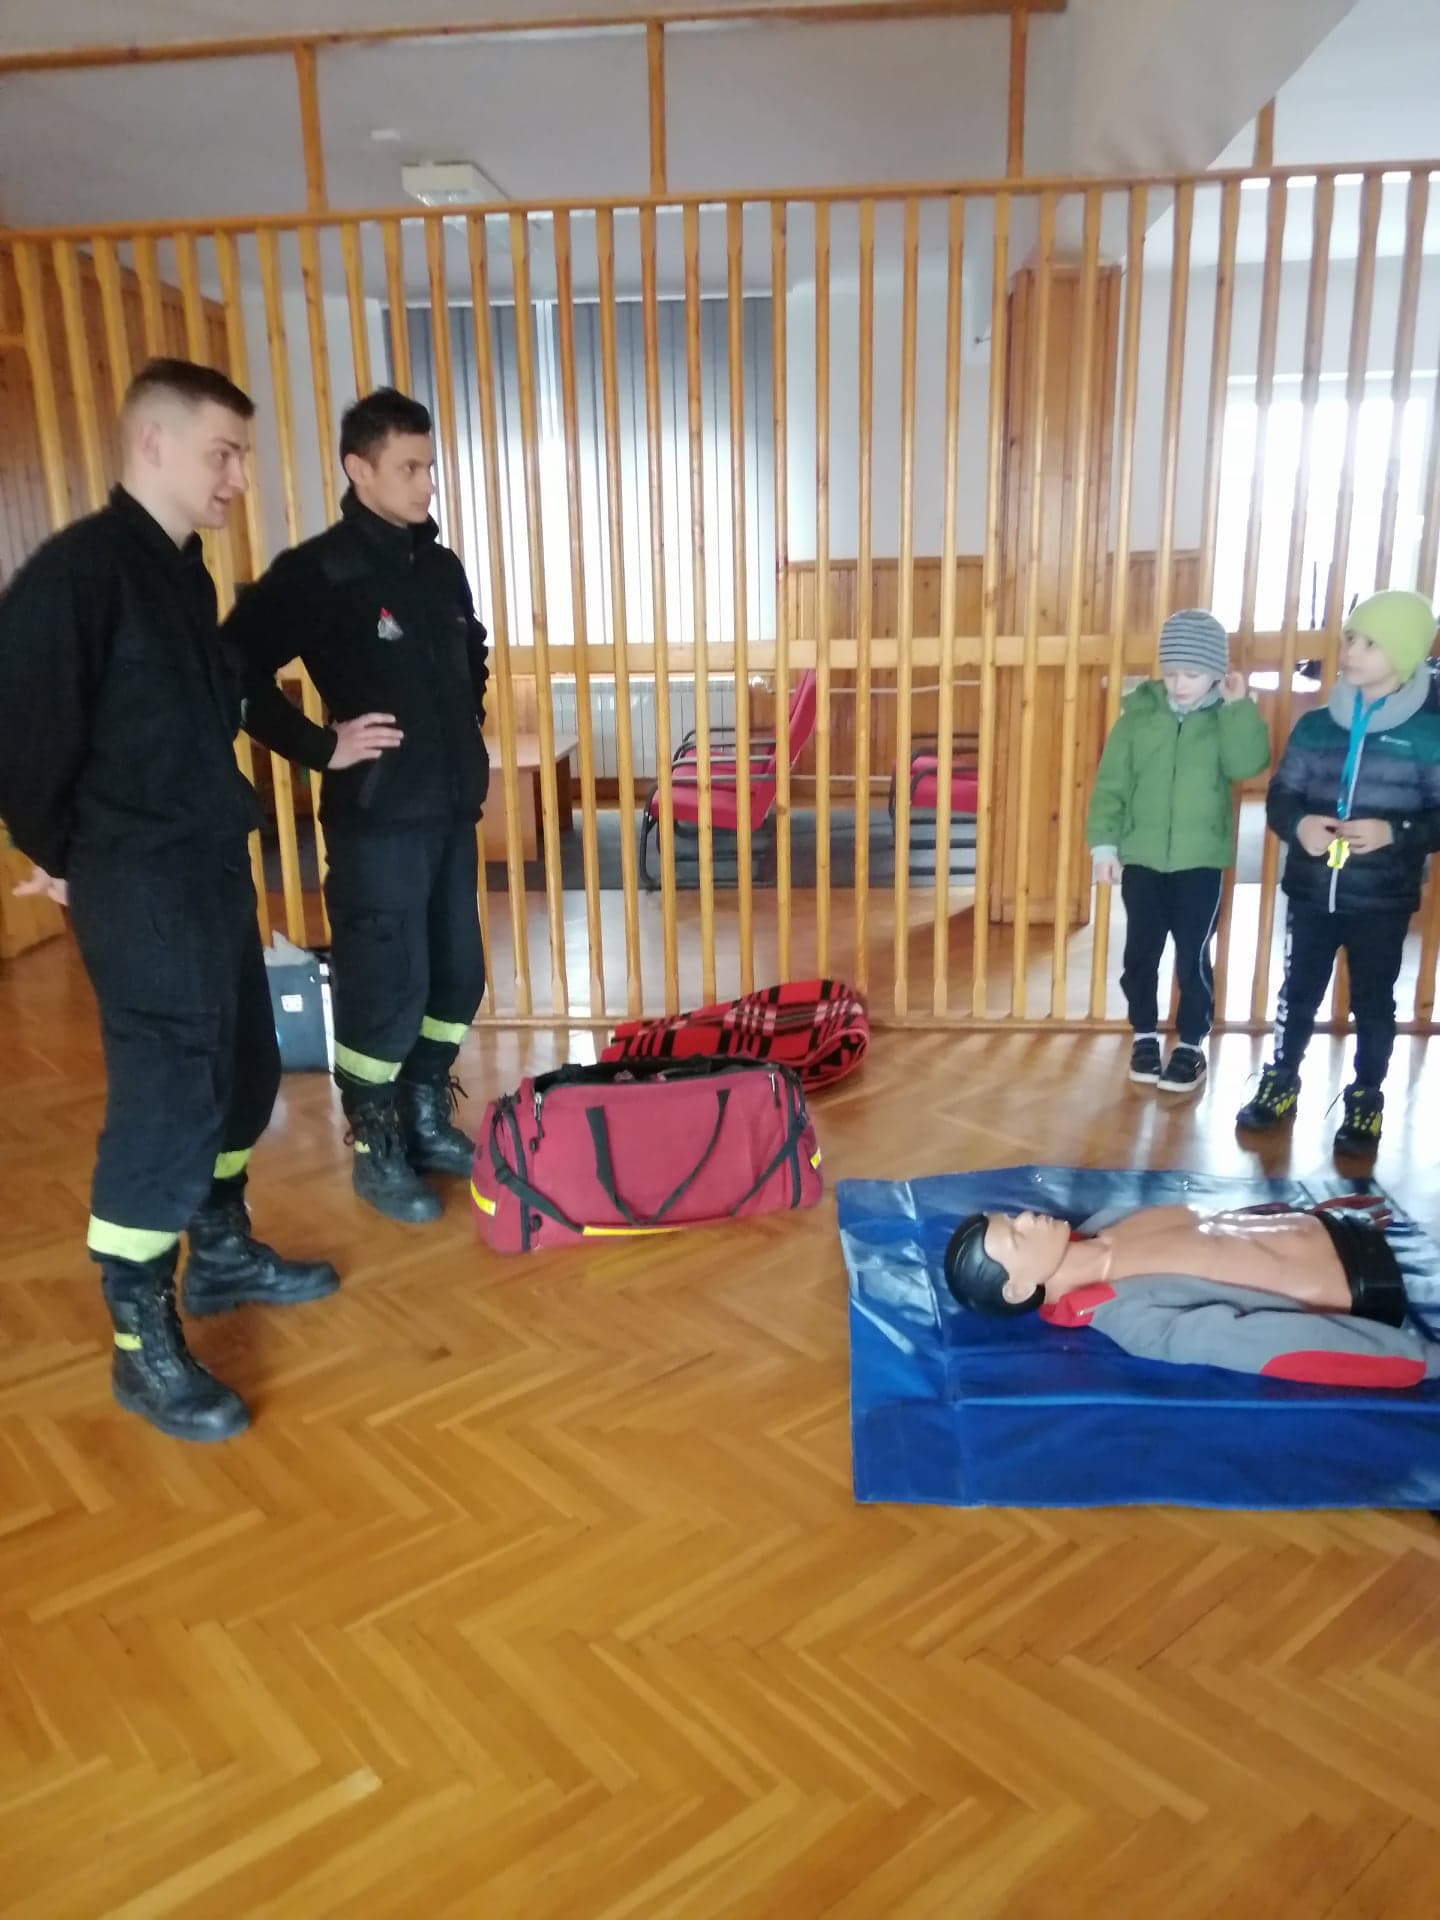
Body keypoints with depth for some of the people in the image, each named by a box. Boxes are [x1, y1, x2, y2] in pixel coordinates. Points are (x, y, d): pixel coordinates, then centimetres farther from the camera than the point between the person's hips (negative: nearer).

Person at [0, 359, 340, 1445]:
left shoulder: (186, 572, 12)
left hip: (213, 866, 9)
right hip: (139, 887, -9)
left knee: (243, 1072, 17)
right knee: (164, 1101, -5)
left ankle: (222, 1255, 36)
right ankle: (143, 1344, 10)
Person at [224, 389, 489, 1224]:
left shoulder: (443, 566, 11)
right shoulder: (317, 573, -11)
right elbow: (236, 674, -14)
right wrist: (320, 747, -15)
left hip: (454, 811, 7)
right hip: (377, 820, -7)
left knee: (458, 976, 13)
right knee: (385, 989, 0)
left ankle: (427, 1116, 32)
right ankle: (377, 1149, 17)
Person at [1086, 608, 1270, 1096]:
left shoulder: (1227, 718, -1)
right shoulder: (1140, 711, -1)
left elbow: (1248, 764, -19)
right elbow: (1110, 782, -2)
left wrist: (1239, 706, -19)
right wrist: (1103, 843, -8)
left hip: (1201, 863, -1)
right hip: (1141, 859, 1)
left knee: (1193, 958, 4)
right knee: (1140, 955, 10)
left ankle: (1191, 1046, 19)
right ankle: (1144, 1036, 27)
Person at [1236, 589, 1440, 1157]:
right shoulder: (1315, 725, 2)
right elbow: (1279, 797, 5)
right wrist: (1297, 825, -16)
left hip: (1382, 901, -2)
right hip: (1311, 892, 3)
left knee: (1373, 1003, 11)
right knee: (1298, 993, 14)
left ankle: (1364, 1105, 27)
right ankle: (1280, 1085, 32)